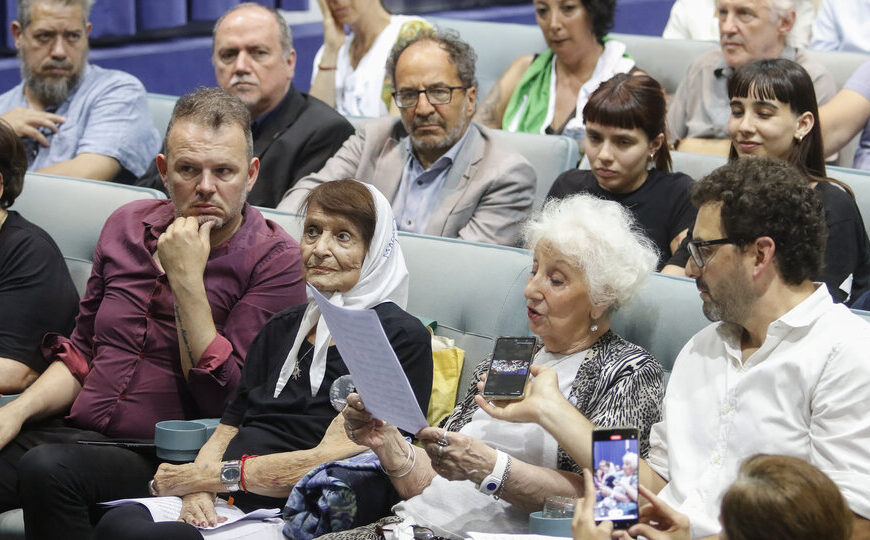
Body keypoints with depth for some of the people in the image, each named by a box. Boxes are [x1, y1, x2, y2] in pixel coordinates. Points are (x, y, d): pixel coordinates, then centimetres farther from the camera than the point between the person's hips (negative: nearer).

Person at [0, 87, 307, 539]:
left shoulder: (274, 260, -5)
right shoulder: (127, 227, 13)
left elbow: (225, 398, -13)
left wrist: (186, 281, -16)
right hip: (77, 432, 5)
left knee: (48, 468, -33)